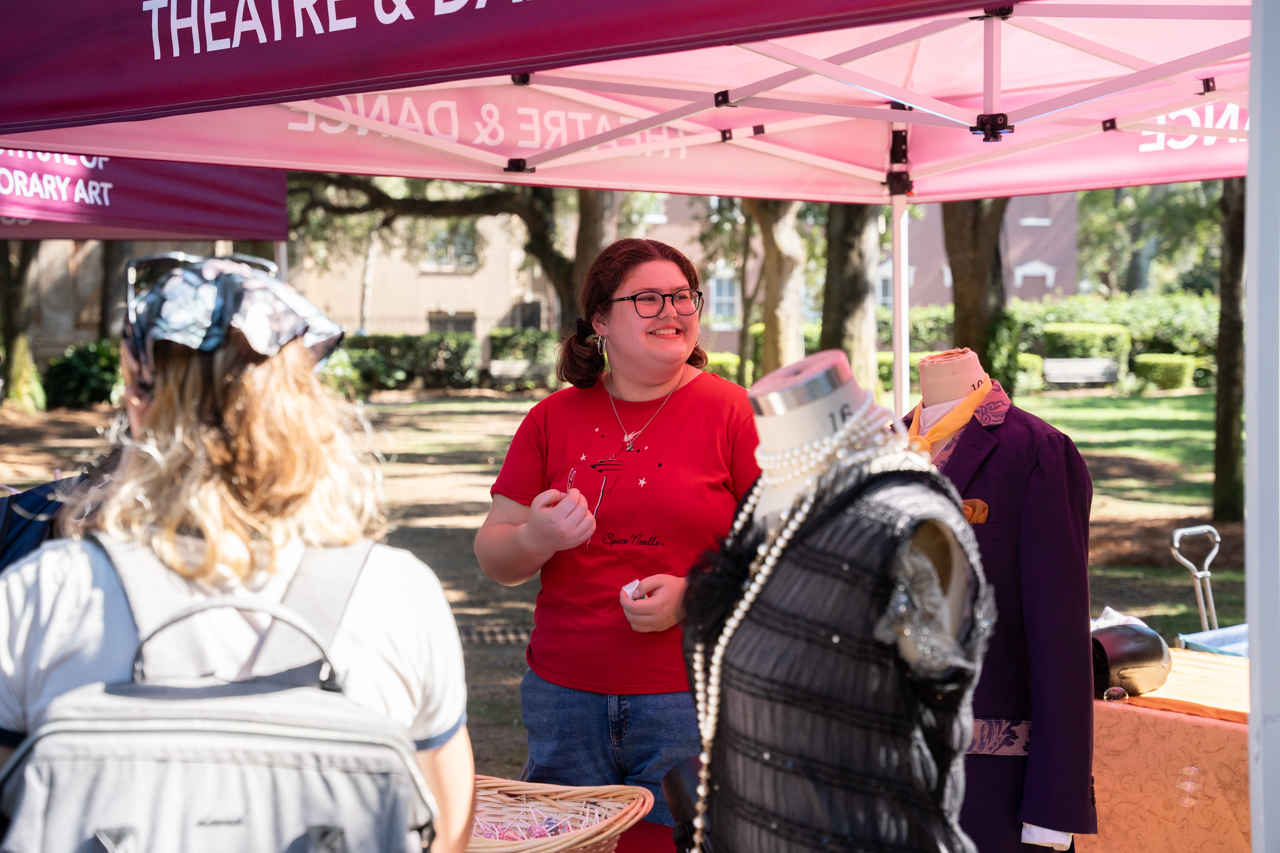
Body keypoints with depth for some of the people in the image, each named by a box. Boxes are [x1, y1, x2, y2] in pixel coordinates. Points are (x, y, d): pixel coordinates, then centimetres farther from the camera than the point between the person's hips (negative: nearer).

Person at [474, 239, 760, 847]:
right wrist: (536, 539, -12)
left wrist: (693, 592, -17)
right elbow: (494, 559, 9)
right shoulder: (553, 417, 8)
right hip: (564, 696, 3)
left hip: (692, 695, -3)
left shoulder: (732, 412, -1)